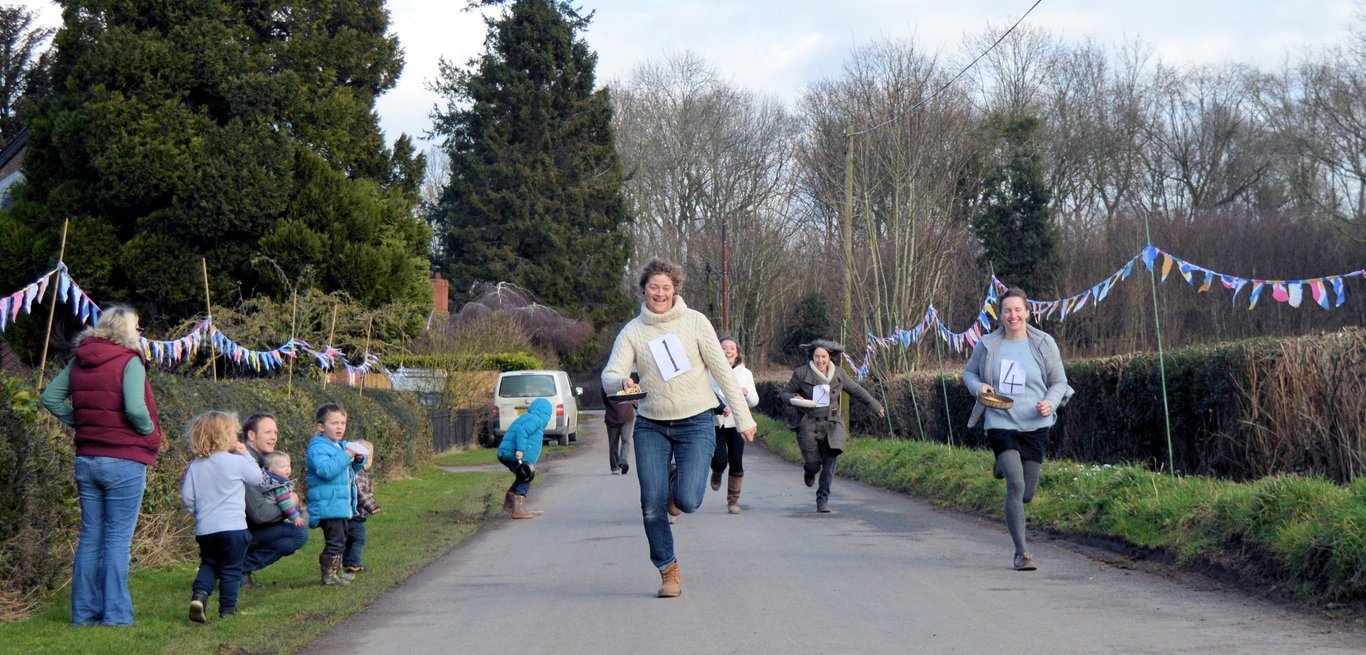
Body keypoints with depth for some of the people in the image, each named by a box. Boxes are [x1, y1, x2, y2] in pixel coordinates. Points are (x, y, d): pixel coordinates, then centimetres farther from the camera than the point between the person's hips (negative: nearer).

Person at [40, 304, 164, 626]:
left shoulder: (79, 360, 7)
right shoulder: (129, 361, -13)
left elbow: (50, 397, 11)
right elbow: (135, 408, -24)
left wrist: (78, 421, 9)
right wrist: (151, 432, -7)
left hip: (86, 460, 6)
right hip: (124, 460, -6)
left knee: (90, 536, 12)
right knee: (118, 538, -1)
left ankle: (84, 612, 15)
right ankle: (115, 615, 0)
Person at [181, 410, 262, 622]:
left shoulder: (195, 466, 2)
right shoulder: (236, 462, -10)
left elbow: (187, 498, 3)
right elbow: (256, 477, 6)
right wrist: (245, 454, 12)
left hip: (204, 528, 4)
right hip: (233, 526, -4)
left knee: (208, 564, 19)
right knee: (231, 569, 7)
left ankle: (199, 595, -4)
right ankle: (227, 608, 9)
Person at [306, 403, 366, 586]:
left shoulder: (342, 445, 16)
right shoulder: (318, 448, -15)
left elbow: (352, 469, 26)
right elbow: (326, 470, -30)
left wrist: (359, 459, 3)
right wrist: (346, 455, -28)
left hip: (342, 505, 10)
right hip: (328, 506, -10)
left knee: (340, 539, 18)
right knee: (335, 540, -10)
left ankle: (336, 571, 29)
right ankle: (329, 574, -4)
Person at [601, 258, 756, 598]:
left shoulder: (695, 322, -3)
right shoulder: (632, 331, 1)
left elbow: (722, 371, 0)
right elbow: (610, 375, -7)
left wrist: (744, 418, 0)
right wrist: (622, 383, -32)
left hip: (695, 424, -2)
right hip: (650, 426, 2)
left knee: (687, 502, -17)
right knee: (652, 506, -5)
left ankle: (679, 487, 21)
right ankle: (669, 572, 15)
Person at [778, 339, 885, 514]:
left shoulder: (838, 374, 3)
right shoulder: (801, 373, -5)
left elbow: (857, 391, 15)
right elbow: (784, 393, 3)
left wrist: (875, 406, 21)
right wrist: (794, 399, -20)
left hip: (830, 424, 2)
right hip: (808, 425, -2)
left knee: (830, 464, -8)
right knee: (814, 465, -4)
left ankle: (823, 501, 4)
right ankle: (809, 470, 35)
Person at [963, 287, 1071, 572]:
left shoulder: (1044, 344, 0)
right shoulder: (987, 345, 0)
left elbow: (1059, 382, 7)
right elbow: (968, 372, 15)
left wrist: (1050, 403, -14)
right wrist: (978, 386, -8)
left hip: (1035, 426, 2)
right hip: (1000, 424, -2)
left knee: (1027, 493, 10)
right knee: (1016, 486, -18)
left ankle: (1005, 465, 47)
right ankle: (1022, 552, -9)